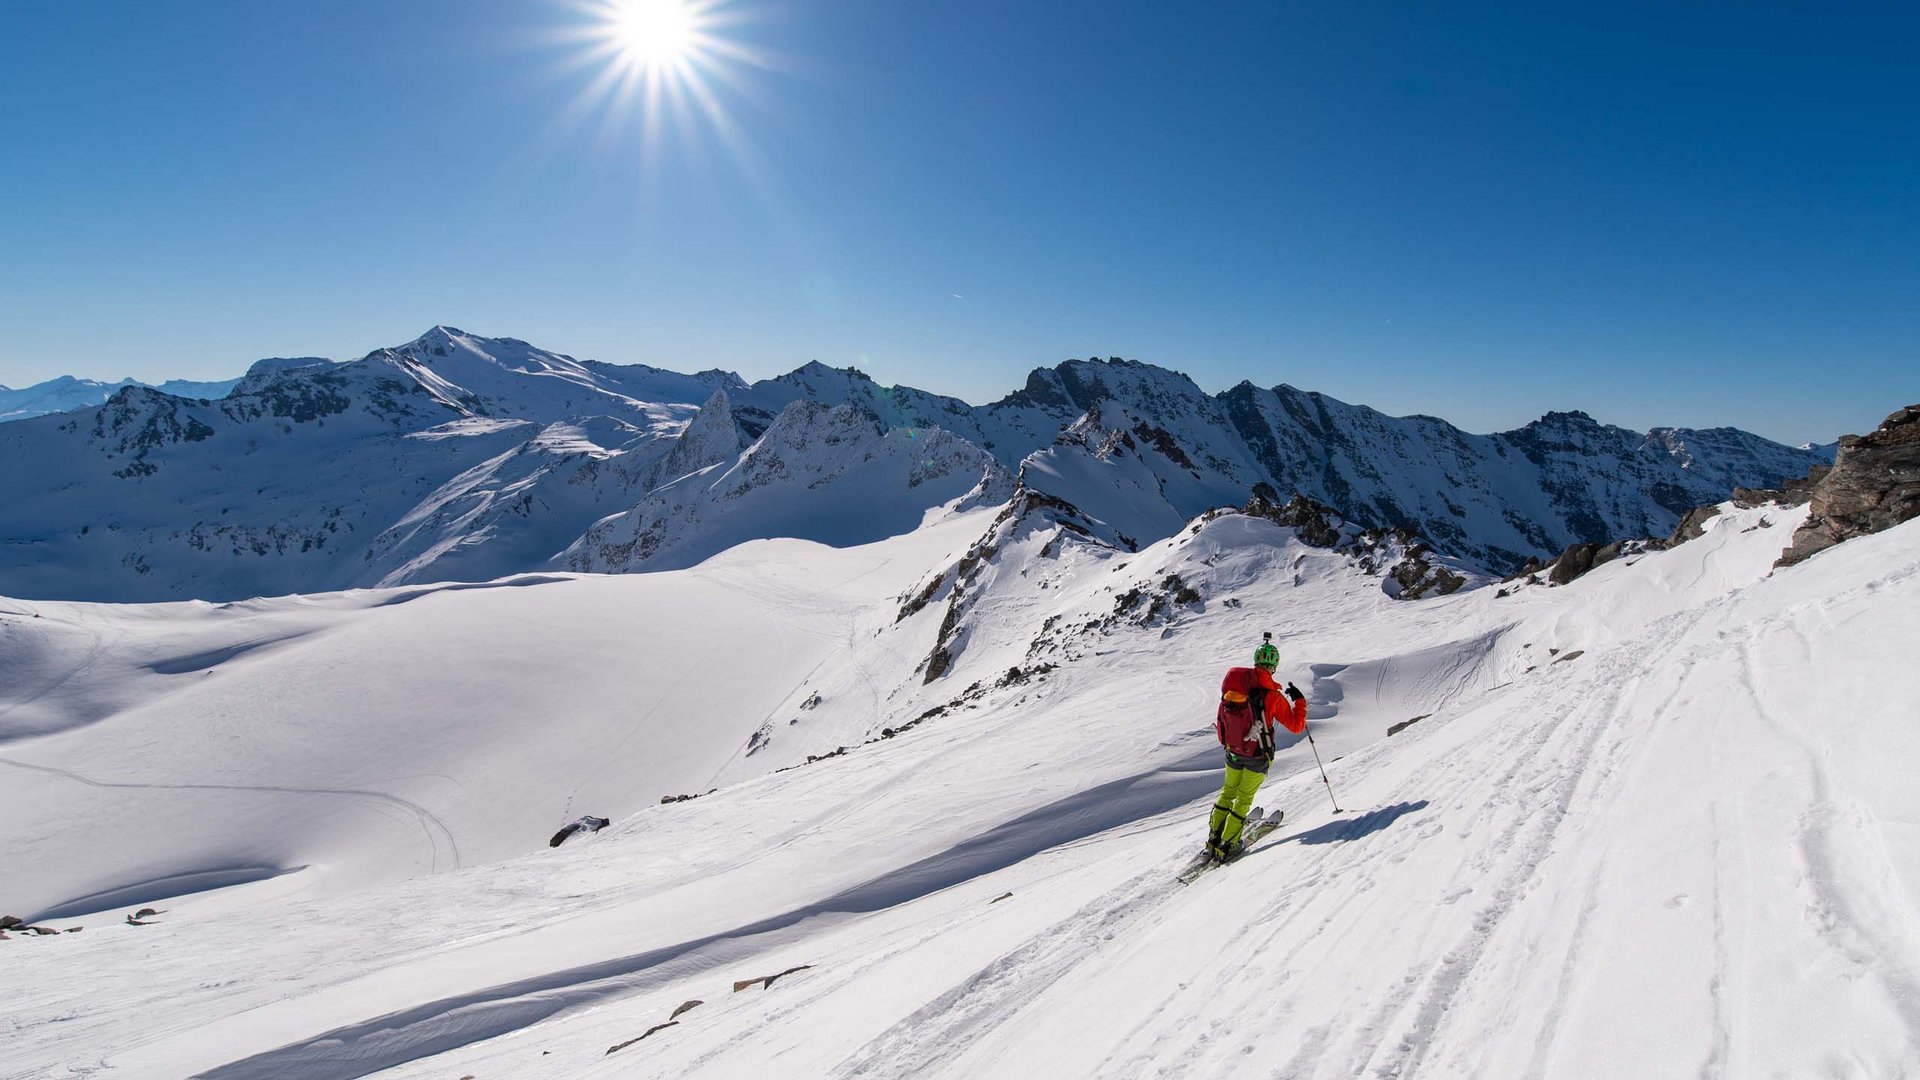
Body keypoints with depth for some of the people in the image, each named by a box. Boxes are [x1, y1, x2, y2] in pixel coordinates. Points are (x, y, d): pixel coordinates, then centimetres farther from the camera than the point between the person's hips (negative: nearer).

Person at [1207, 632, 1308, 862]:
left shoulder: (1234, 683, -7)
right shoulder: (1272, 695, -20)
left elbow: (1221, 720, 5)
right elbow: (1296, 725, -10)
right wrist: (1299, 701, 2)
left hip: (1233, 751, 4)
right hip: (1258, 755, -4)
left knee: (1228, 792, 21)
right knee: (1244, 798, 10)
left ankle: (1213, 838, 26)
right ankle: (1227, 846, 11)